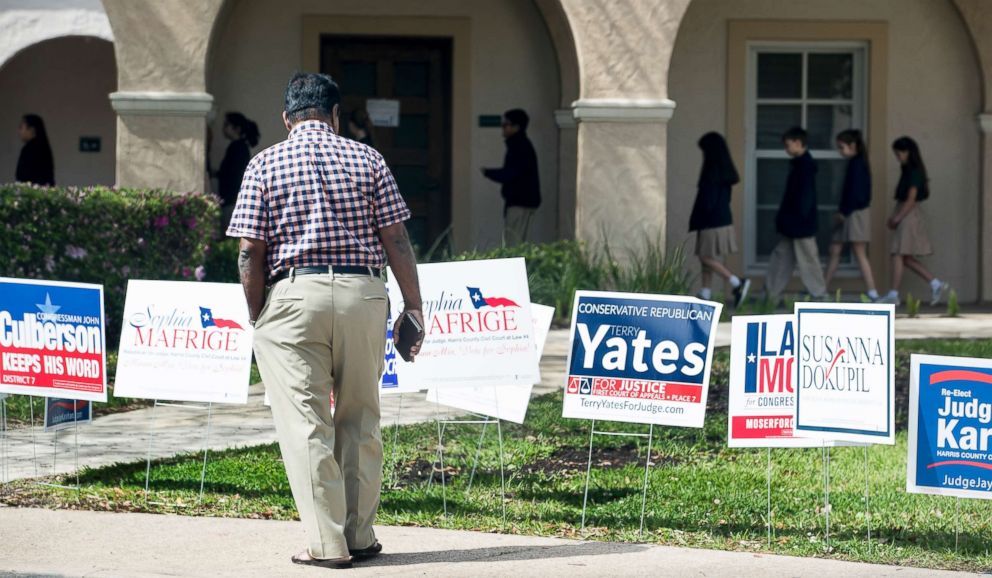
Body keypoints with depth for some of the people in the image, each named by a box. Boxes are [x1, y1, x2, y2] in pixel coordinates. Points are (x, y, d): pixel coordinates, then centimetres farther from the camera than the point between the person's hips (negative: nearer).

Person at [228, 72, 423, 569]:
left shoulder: (265, 164, 4)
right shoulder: (366, 159, 7)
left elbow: (250, 253, -1)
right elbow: (396, 241, 3)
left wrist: (257, 318, 8)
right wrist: (413, 306, 9)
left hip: (294, 294, -2)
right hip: (363, 293, 2)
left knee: (306, 424, 1)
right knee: (359, 420, 13)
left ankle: (327, 543, -2)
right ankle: (360, 536, 16)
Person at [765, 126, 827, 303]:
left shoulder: (805, 164, -17)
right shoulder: (798, 163, 13)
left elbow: (805, 196, -21)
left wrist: (800, 218, -21)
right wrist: (782, 218, 17)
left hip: (800, 224, -10)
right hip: (791, 225, 10)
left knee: (807, 259, -3)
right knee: (781, 257, 10)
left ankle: (819, 294, 5)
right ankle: (771, 294, 13)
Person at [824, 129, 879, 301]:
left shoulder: (857, 163, -14)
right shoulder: (855, 163, 14)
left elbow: (855, 192, -20)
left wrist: (844, 212, -15)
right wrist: (841, 212, 11)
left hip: (856, 213, -10)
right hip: (848, 214, 10)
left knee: (860, 253, -7)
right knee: (834, 250, 9)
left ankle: (872, 293, -6)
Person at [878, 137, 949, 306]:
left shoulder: (914, 172, -12)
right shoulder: (909, 171, 16)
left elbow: (911, 199, -17)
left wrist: (897, 218, -16)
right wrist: (894, 217, 8)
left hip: (909, 215, -10)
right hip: (904, 215, 10)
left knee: (898, 255, -8)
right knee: (907, 259, 10)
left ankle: (893, 295, -7)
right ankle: (937, 285, 11)